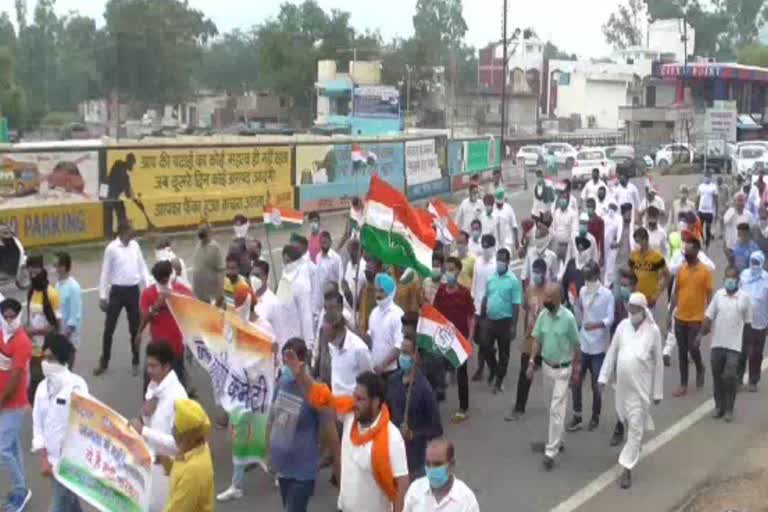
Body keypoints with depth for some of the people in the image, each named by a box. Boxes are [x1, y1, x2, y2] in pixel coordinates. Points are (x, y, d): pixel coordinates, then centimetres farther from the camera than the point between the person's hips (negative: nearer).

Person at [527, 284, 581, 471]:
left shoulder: (568, 318, -19)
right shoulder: (542, 316, -4)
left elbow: (575, 345, -9)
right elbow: (537, 340, 4)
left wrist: (575, 369, -4)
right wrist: (531, 362, -5)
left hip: (562, 369, -5)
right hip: (546, 366, 5)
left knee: (556, 410, -6)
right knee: (554, 407, 18)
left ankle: (550, 452, -4)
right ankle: (556, 440, 34)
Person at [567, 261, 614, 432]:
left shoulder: (607, 295, -12)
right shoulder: (582, 291, 4)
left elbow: (610, 318, -19)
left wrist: (596, 325, -35)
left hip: (598, 347, -4)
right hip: (582, 344, 4)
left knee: (595, 384, 5)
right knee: (576, 381, 4)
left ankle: (595, 417, 22)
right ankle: (577, 417, 16)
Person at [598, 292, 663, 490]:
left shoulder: (653, 330, -5)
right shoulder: (623, 325, 4)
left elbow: (658, 362, -1)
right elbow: (612, 352, 8)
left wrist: (658, 392, 1)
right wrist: (603, 377, 1)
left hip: (641, 386, -4)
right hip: (622, 383, 4)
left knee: (635, 427, -5)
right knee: (625, 419, 20)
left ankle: (627, 468, -1)